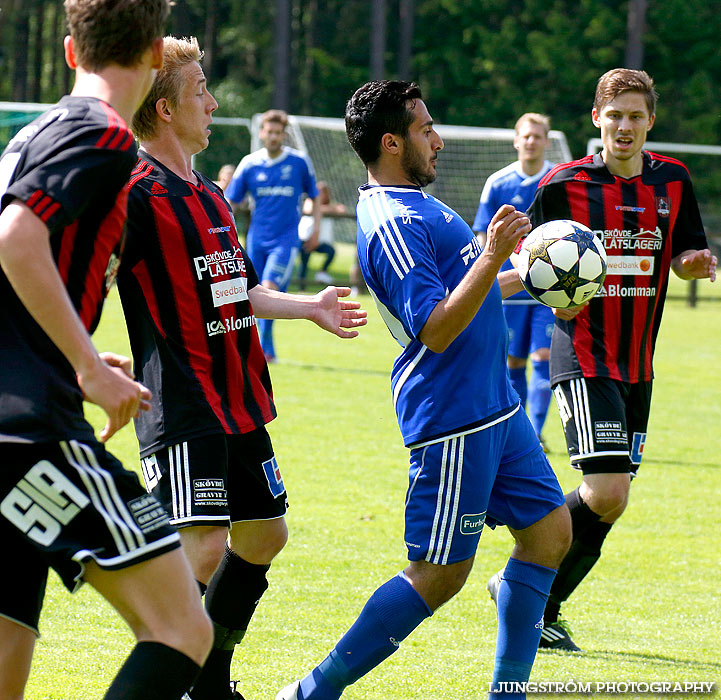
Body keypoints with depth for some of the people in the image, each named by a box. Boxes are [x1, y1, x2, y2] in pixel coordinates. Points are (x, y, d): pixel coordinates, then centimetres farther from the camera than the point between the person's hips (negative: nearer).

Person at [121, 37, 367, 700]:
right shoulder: (139, 193, -12)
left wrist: (311, 306, 31)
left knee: (264, 534, 16)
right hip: (182, 408, -10)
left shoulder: (210, 195, 17)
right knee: (202, 547, -17)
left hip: (239, 402, 10)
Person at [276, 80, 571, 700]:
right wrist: (493, 257, -31)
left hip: (495, 405, 10)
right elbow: (436, 330, -26)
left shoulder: (418, 207, 15)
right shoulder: (393, 224, -18)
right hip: (453, 419, -10)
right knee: (439, 575, -7)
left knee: (550, 533, 11)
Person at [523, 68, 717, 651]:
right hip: (584, 357, -6)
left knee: (609, 503, 7)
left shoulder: (672, 181, 6)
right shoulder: (563, 185, -6)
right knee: (607, 493, -18)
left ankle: (543, 609, 21)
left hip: (638, 362, 6)